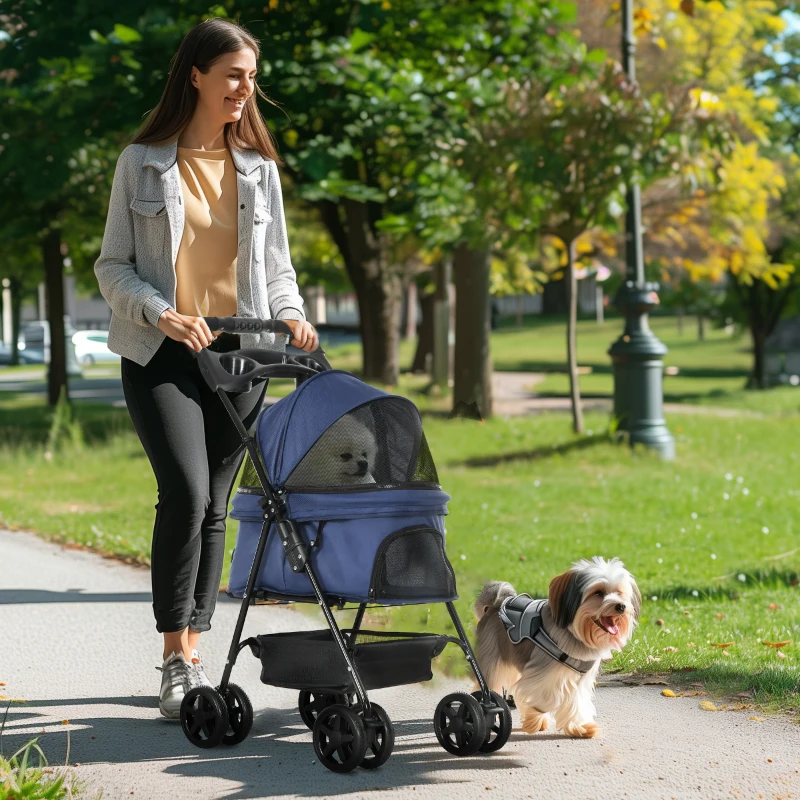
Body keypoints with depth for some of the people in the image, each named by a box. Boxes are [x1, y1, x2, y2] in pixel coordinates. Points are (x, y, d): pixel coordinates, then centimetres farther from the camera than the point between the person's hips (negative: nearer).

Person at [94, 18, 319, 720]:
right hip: (162, 354, -3)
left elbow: (276, 267, 15)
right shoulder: (143, 163, 2)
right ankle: (176, 660, -13)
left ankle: (192, 655, 14)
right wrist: (161, 313, -16)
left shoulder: (259, 168, 12)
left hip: (239, 353, 3)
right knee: (185, 492, -19)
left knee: (213, 506, 5)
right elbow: (113, 267, 2)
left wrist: (291, 316, -6)